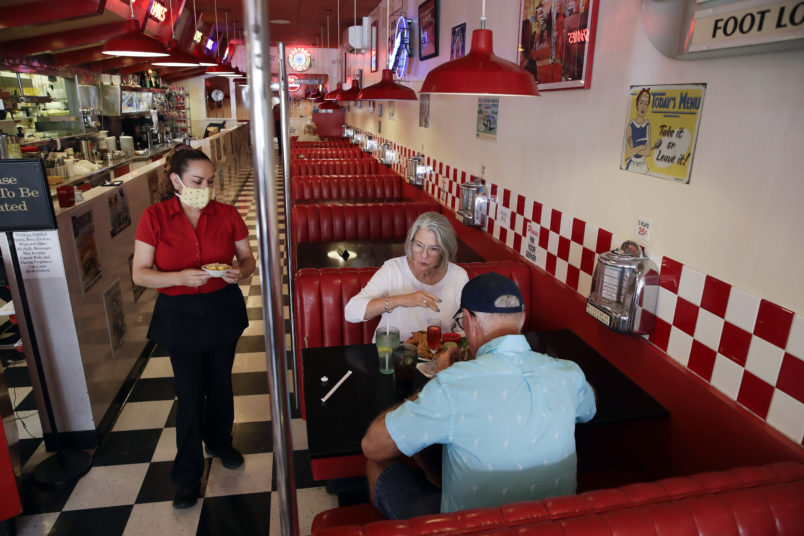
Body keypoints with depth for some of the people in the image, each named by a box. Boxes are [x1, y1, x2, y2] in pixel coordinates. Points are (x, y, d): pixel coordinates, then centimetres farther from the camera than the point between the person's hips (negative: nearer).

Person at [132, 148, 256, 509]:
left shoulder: (227, 215, -5)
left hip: (223, 311, 2)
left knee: (220, 384, 17)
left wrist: (240, 272, -19)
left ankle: (219, 442, 45)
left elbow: (248, 259, 4)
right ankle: (188, 474, 25)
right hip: (179, 317, -2)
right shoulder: (155, 217, -10)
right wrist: (181, 277, -25)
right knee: (190, 394, 5)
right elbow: (140, 274, -9)